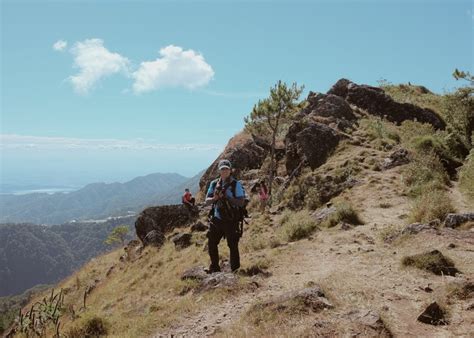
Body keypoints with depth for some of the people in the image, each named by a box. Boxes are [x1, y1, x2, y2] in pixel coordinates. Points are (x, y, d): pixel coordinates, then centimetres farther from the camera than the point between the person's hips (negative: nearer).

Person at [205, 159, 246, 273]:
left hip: (231, 221, -4)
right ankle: (214, 267, 29)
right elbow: (207, 201, 6)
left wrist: (226, 197, -22)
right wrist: (214, 198, -16)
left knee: (233, 246, 1)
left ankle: (235, 270, 15)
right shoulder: (214, 184, 5)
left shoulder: (236, 184, -7)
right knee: (211, 244, 11)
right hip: (216, 219, 5)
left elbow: (241, 202, -13)